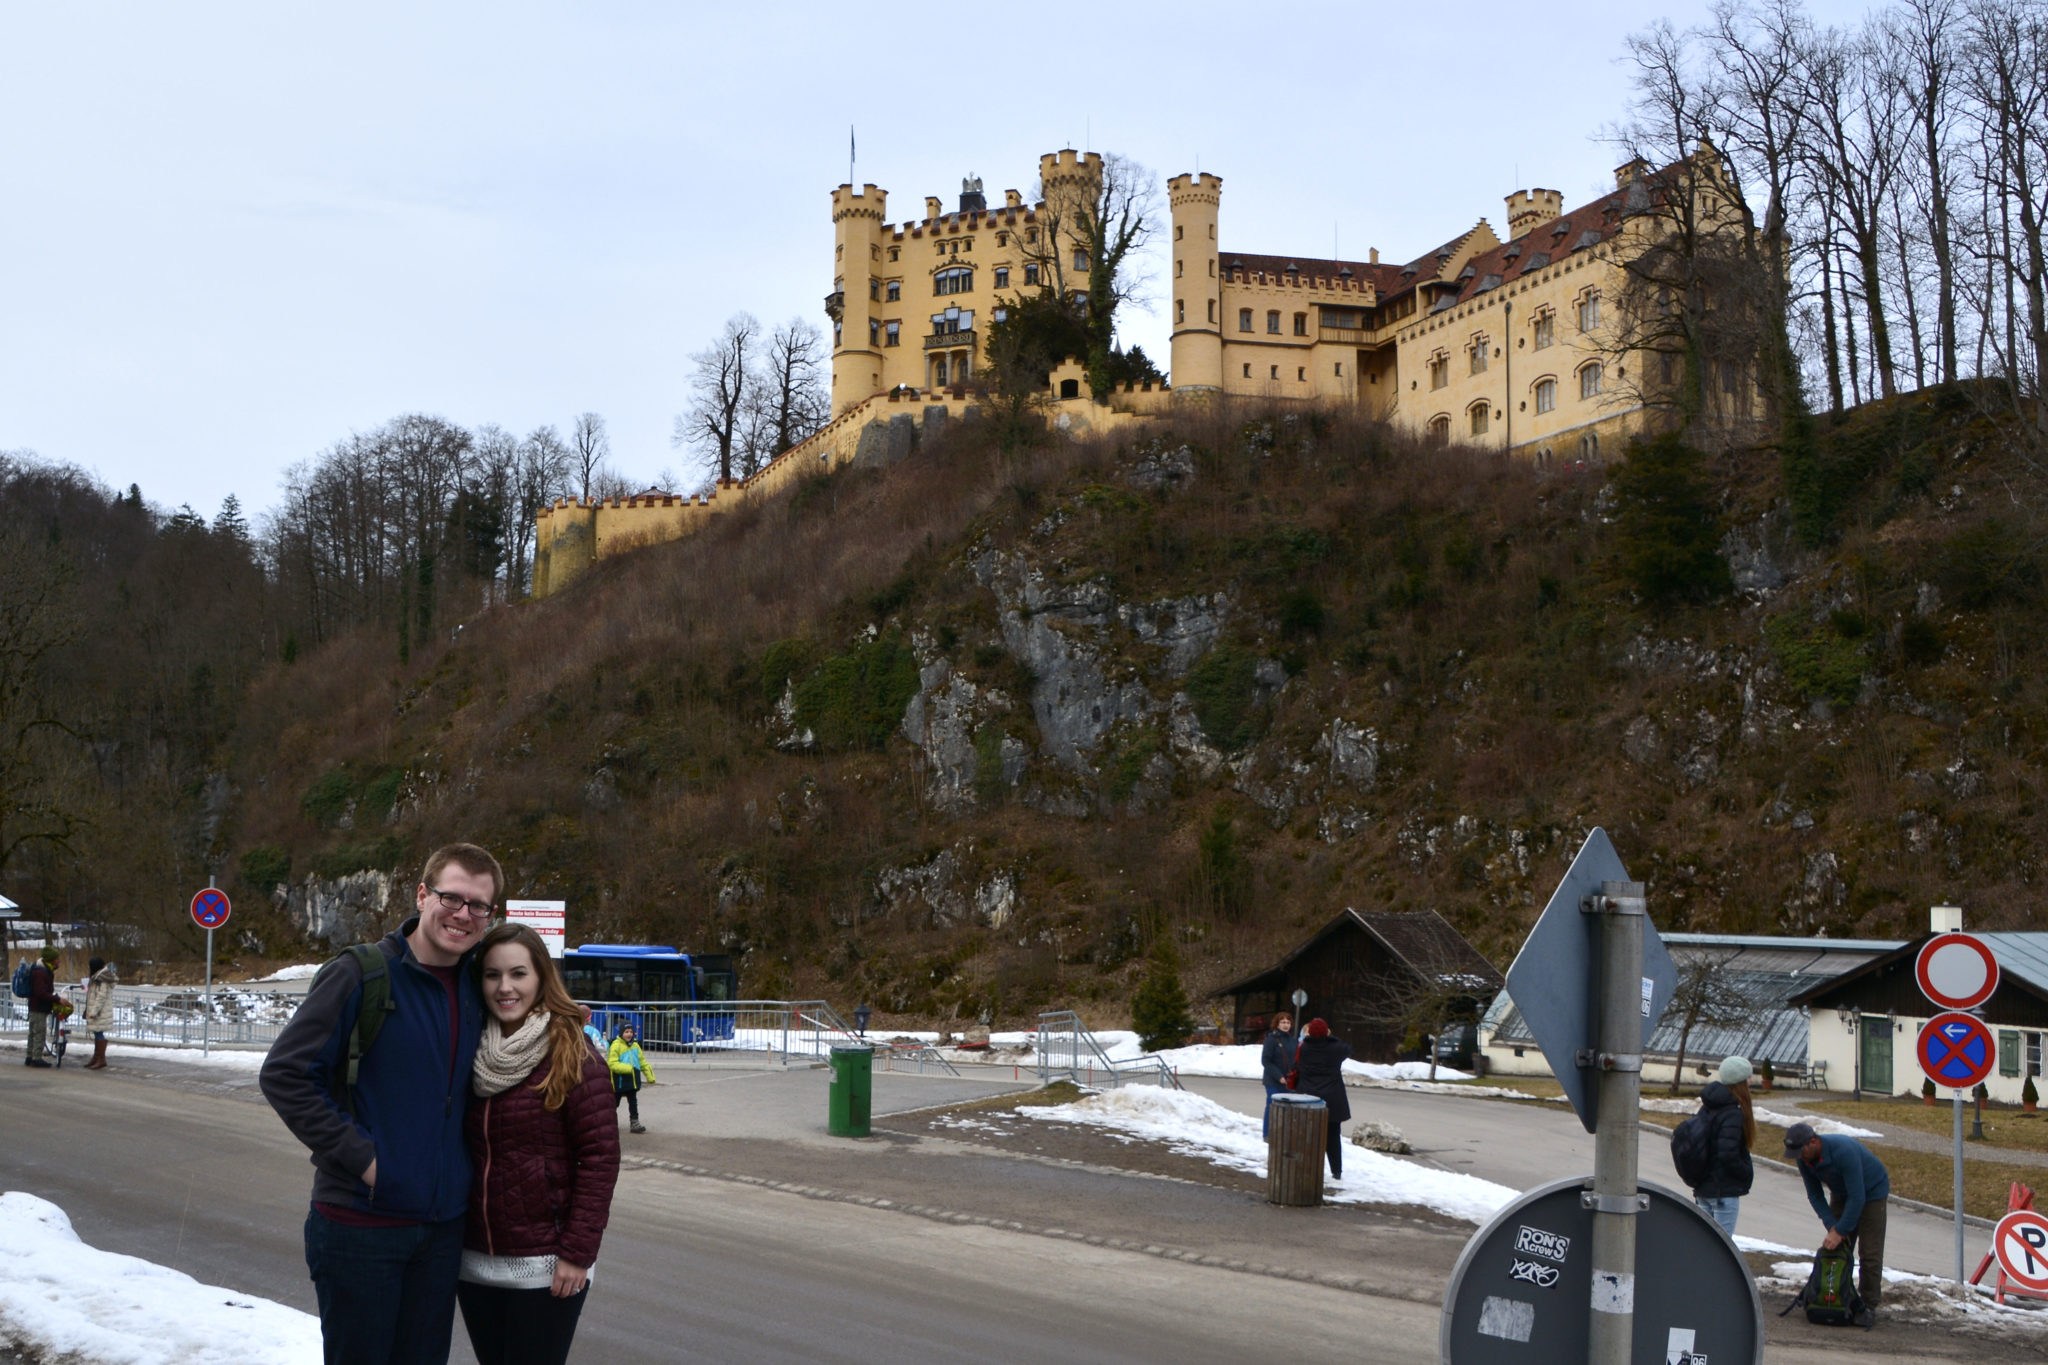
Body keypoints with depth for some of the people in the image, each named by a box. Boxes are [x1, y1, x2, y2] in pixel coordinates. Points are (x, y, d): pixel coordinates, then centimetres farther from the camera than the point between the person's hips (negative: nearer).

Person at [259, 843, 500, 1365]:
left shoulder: (476, 993, 8)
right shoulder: (359, 976, -11)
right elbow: (283, 1075, -13)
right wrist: (359, 1155, -17)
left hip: (442, 1228, 5)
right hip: (361, 1221, -5)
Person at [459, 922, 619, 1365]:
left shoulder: (573, 1058, -9)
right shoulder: (473, 1056, 7)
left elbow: (600, 1158, -11)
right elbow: (460, 1148, 13)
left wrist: (577, 1253, -14)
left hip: (544, 1269, -5)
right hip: (476, 1262, 5)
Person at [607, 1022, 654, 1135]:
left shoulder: (635, 1045, 8)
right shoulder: (616, 1045, -15)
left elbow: (642, 1062, 16)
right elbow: (613, 1064, -22)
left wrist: (650, 1076, 11)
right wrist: (629, 1068, -31)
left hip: (631, 1081, 6)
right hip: (619, 1081, -6)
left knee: (633, 1102, 11)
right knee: (614, 1103, 7)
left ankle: (635, 1123, 17)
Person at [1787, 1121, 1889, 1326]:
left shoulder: (1844, 1151, -37)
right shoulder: (1805, 1159, -16)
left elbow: (1857, 1197, -33)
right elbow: (1815, 1195, -5)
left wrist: (1839, 1231, -29)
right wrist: (1832, 1226, -17)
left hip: (1872, 1192, -6)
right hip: (1841, 1194, 6)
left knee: (1869, 1253, -10)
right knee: (1836, 1249, -1)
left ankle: (1869, 1307, -5)